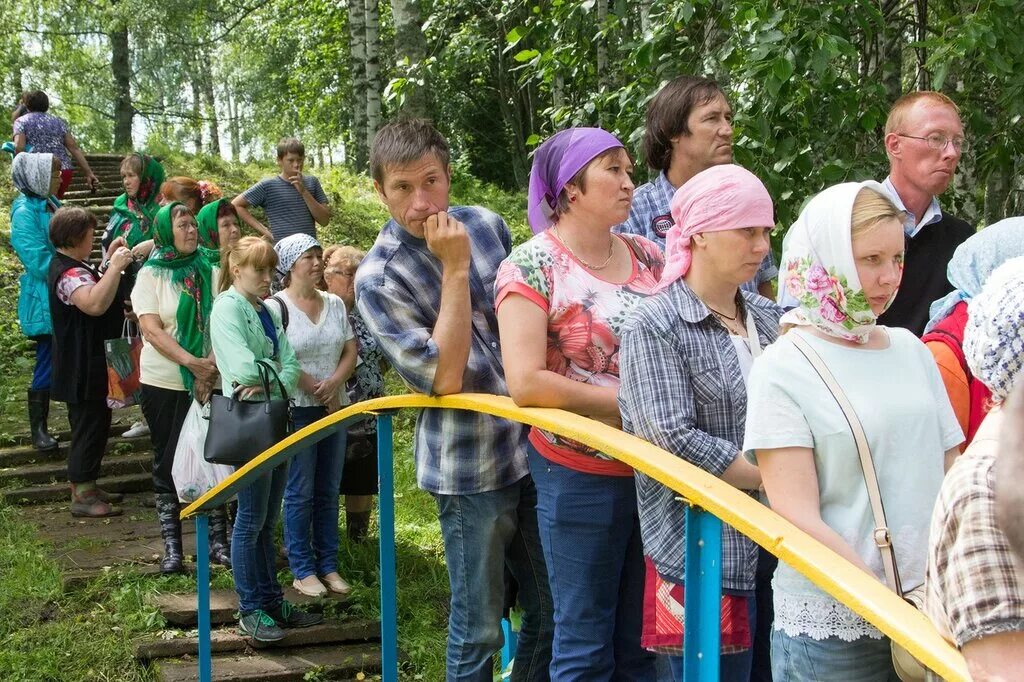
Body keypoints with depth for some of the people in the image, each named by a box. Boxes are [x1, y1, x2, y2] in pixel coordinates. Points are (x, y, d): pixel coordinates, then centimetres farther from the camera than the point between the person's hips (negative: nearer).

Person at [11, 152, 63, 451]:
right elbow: (39, 262, -22)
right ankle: (38, 430, 9)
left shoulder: (51, 204, 8)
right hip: (45, 302, -8)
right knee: (48, 365, -2)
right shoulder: (25, 212, -17)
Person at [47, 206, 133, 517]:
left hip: (89, 366, 11)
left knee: (94, 423, 18)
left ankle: (87, 487, 28)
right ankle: (82, 497, 1)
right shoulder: (69, 274, -23)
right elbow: (95, 304, -40)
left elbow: (95, 287, 28)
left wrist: (108, 260, 17)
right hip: (83, 370, -11)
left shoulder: (72, 267, 11)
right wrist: (115, 266, -34)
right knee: (89, 425, -5)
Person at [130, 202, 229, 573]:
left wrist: (210, 367, -17)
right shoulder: (150, 275, -1)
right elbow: (152, 330, -10)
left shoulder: (212, 274, 4)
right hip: (163, 383, -1)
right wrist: (192, 362, -21)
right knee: (167, 462, 5)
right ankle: (171, 547, 11)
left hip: (209, 383, 1)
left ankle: (218, 541, 11)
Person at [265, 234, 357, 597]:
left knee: (329, 491, 10)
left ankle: (328, 565, 18)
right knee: (300, 493, 0)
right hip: (297, 408, -5)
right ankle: (303, 570, 9)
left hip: (335, 407, 5)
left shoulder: (335, 304, 10)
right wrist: (315, 389, -12)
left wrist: (335, 382, -9)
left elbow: (350, 351, 9)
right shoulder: (276, 306, -7)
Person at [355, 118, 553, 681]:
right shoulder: (378, 278, -14)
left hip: (535, 445, 6)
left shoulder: (486, 223, 2)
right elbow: (444, 376, -22)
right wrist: (455, 268, -22)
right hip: (471, 466, -5)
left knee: (552, 612, 14)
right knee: (479, 628, 5)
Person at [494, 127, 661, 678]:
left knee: (646, 637, 14)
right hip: (580, 476, -5)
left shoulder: (648, 257, 7)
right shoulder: (532, 266, -9)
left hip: (656, 468, 5)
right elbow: (525, 383, -18)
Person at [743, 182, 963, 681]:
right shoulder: (782, 369, -8)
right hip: (832, 627, -4)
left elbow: (951, 481, 11)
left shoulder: (911, 351, 7)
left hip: (933, 617, 4)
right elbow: (798, 519, -13)